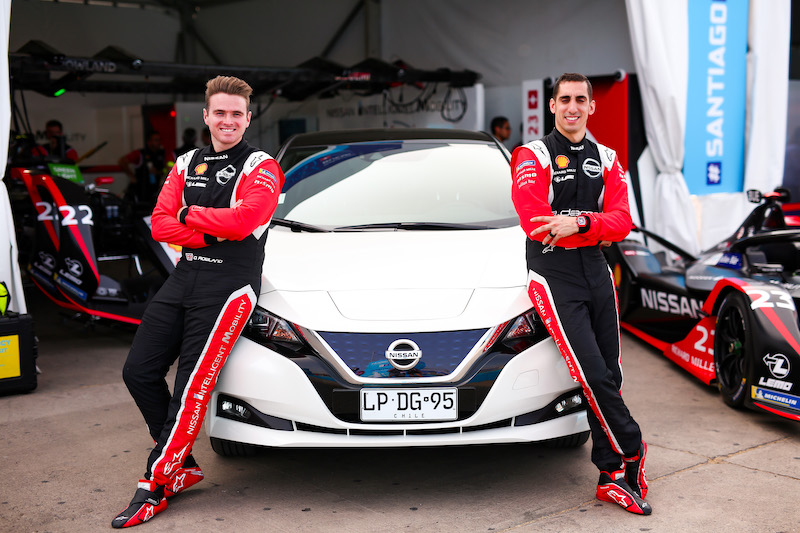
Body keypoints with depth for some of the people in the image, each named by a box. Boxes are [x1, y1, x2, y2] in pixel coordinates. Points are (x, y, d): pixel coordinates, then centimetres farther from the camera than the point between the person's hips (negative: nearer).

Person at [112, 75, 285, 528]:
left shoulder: (261, 168, -1)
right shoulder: (187, 164, 17)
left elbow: (241, 222, -18)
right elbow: (161, 224, 6)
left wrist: (190, 214, -5)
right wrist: (213, 233, -8)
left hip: (229, 284, -7)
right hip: (183, 279, 7)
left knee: (192, 386, -9)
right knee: (139, 372, 3)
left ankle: (156, 483, 1)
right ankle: (183, 466, 15)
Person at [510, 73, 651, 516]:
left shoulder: (606, 160, 13)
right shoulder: (532, 156, -2)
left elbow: (621, 222, -1)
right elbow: (535, 224, -15)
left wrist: (578, 222, -19)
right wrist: (595, 229, -11)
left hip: (597, 274, 5)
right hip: (553, 277, -5)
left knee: (609, 377, 5)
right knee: (594, 375, -12)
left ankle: (613, 478, 12)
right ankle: (632, 451, 7)